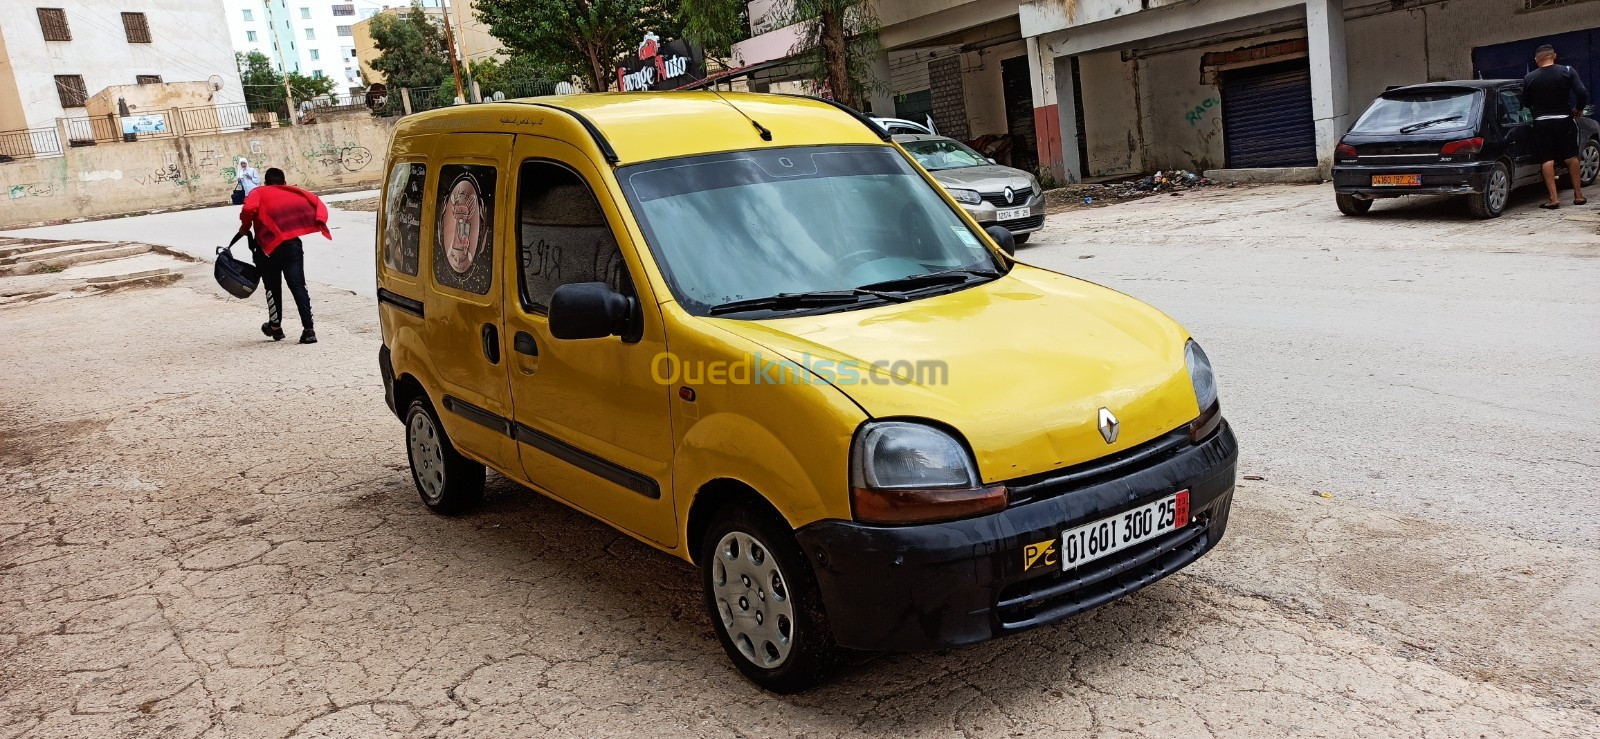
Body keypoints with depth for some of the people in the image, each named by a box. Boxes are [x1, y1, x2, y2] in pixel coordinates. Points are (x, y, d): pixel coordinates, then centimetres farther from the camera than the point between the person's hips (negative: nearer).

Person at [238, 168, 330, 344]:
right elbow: (317, 203, 7)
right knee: (298, 286, 0)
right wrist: (319, 222, 2)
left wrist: (245, 228, 6)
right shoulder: (294, 192, 22)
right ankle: (308, 329, -12)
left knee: (272, 287, 17)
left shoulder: (259, 192, 12)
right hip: (293, 244, 1)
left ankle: (275, 327, 29)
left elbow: (249, 209, -8)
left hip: (269, 245, -1)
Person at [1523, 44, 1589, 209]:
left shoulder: (1529, 78, -2)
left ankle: (1554, 198, -6)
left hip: (1541, 123, -1)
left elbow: (1526, 102, 7)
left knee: (1548, 160, 1)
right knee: (1571, 157, 13)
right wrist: (1578, 109, 8)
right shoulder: (1567, 71, -4)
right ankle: (1578, 195, 18)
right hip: (1564, 120, 1)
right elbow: (1582, 93, -10)